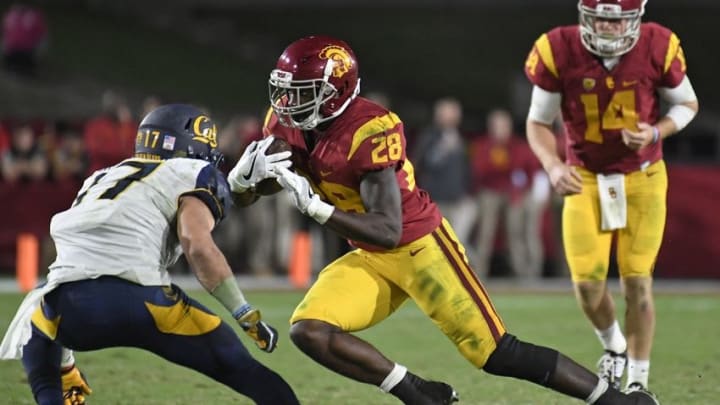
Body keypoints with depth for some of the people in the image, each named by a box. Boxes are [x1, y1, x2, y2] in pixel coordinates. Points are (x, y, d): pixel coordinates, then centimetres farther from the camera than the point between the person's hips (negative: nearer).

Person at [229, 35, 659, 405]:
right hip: (369, 258, 8)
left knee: (495, 353, -9)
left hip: (421, 245, -8)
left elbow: (388, 230, -30)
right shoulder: (288, 123, -3)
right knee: (309, 331, -12)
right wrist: (248, 173, -20)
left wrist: (314, 206, -39)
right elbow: (239, 194, 4)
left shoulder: (369, 131, -26)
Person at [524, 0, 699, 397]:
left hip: (642, 177, 0)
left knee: (637, 282, -5)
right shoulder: (558, 52, -17)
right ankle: (613, 345, 26)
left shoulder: (657, 48, -16)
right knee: (587, 283, -7)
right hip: (585, 180, 0)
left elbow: (687, 104, 1)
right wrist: (553, 166, -23)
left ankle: (638, 383, 9)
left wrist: (656, 132, -19)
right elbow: (538, 122, -5)